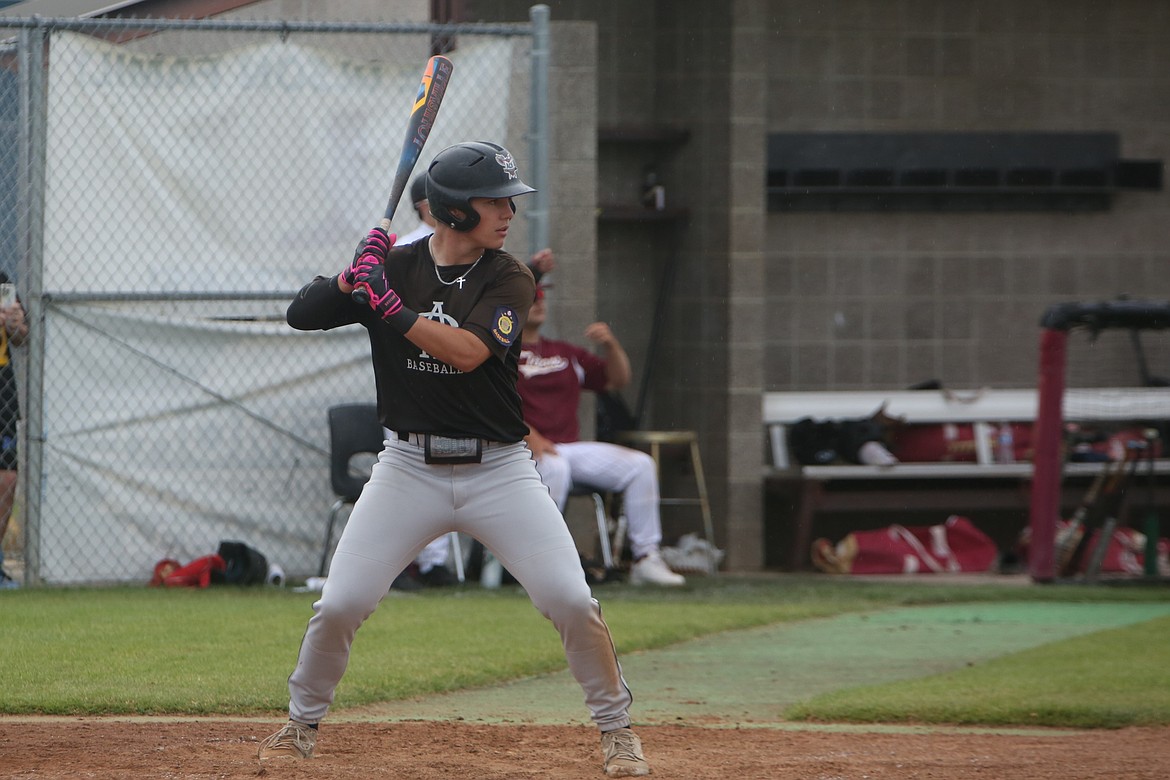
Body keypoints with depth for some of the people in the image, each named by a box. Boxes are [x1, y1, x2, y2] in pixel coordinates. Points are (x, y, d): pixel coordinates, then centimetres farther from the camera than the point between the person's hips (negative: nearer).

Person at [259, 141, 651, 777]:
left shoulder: (509, 280, -4)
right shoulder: (394, 266, 0)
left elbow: (466, 351, -21)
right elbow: (301, 314, -1)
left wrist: (387, 302, -23)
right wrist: (354, 276, -17)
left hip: (499, 468, -1)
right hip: (409, 468, 1)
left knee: (571, 601, -10)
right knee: (339, 604, -7)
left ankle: (616, 727, 8)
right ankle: (302, 723, 16)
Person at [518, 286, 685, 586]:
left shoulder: (566, 353, 22)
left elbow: (618, 379, 21)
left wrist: (610, 344, 2)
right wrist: (530, 437, -25)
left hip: (572, 447, 7)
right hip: (522, 448, -7)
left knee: (641, 465, -7)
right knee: (555, 467, -39)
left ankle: (646, 559, -7)